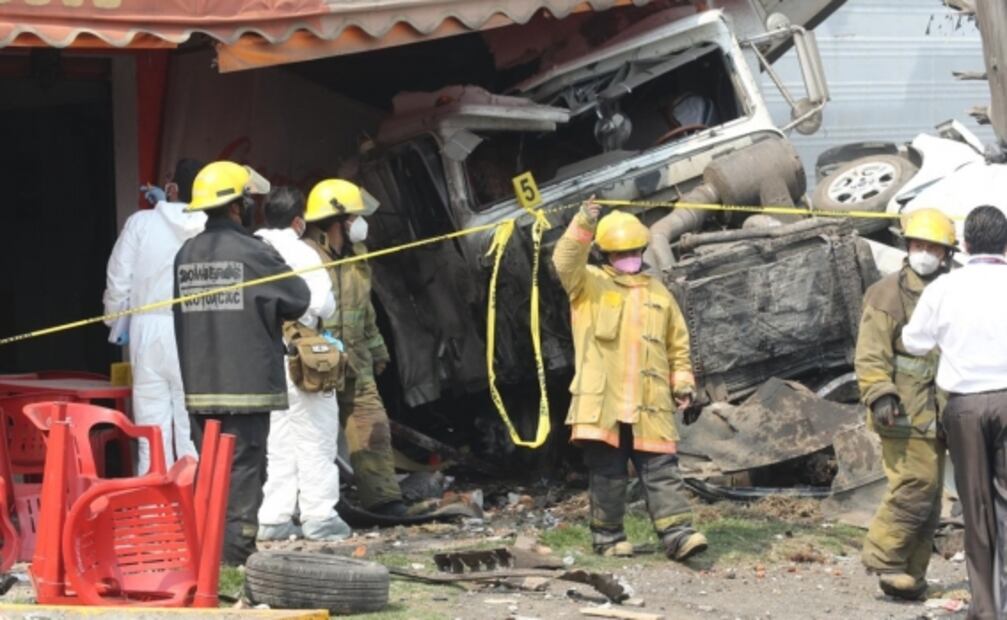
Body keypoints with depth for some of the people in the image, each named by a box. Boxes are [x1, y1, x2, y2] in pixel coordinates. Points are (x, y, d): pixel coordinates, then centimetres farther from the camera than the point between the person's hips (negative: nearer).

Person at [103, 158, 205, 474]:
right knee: (194, 434, 1)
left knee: (153, 436, 2)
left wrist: (118, 326, 18)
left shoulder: (142, 222, -3)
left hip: (149, 331, 0)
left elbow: (119, 279, 1)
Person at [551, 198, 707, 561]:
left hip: (650, 405, 2)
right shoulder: (589, 285, 9)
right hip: (602, 403, -2)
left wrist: (683, 382, 10)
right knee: (607, 473, 2)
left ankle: (678, 534, -10)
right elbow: (566, 262, -13)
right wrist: (583, 226, -28)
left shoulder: (658, 294, 19)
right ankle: (608, 537, 11)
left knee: (662, 470, -4)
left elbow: (678, 344, 22)